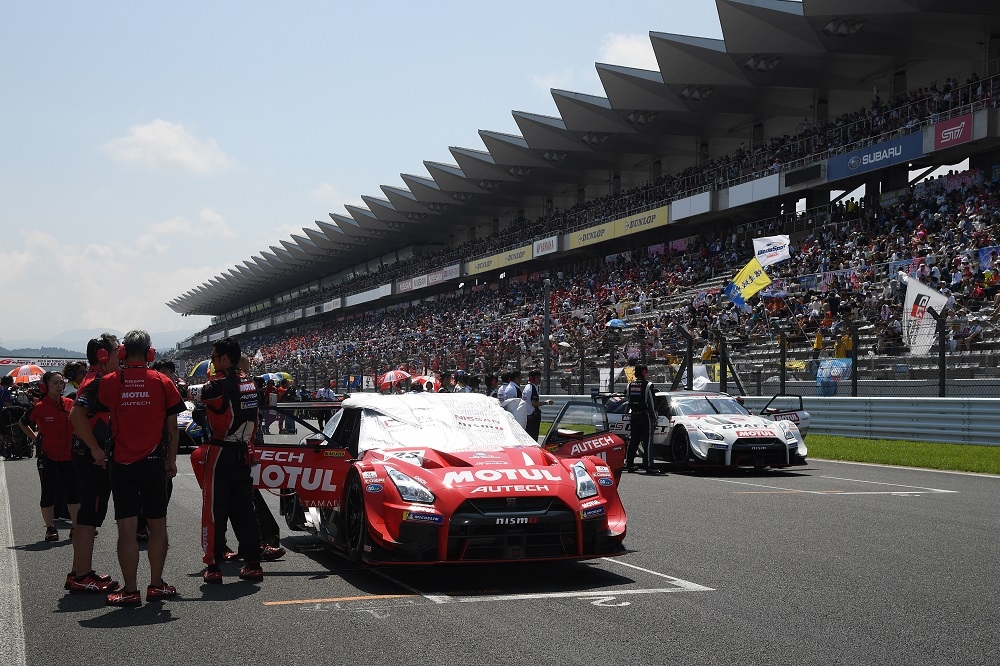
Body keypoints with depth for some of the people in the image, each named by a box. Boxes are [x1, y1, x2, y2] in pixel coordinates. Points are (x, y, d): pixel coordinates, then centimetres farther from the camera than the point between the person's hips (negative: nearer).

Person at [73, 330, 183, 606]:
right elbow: (172, 427, 3)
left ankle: (130, 591, 4)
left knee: (127, 528, 2)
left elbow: (78, 418, -9)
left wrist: (96, 449, -1)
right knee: (157, 525, 11)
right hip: (154, 464, 1)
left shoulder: (107, 383, -4)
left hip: (121, 466, -1)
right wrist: (171, 460, 13)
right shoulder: (163, 383, -1)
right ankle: (156, 585, 18)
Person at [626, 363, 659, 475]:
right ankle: (649, 466, -7)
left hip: (634, 416, 6)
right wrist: (654, 418, -4)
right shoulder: (648, 385, -10)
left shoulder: (630, 385, 7)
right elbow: (652, 403, -9)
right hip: (645, 416, -6)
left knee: (633, 440, 14)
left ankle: (629, 463, 18)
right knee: (648, 441, -5)